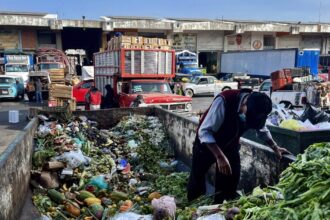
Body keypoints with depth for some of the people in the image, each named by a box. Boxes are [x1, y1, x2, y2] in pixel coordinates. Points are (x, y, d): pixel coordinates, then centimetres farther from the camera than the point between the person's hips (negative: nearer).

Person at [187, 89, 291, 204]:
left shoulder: (257, 109, -17)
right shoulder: (224, 101, -36)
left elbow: (262, 129, 6)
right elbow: (204, 131, -34)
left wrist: (275, 147, 5)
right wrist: (220, 156, -39)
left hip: (231, 145, 4)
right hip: (206, 143, -4)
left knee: (229, 188, 3)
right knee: (196, 184, 7)